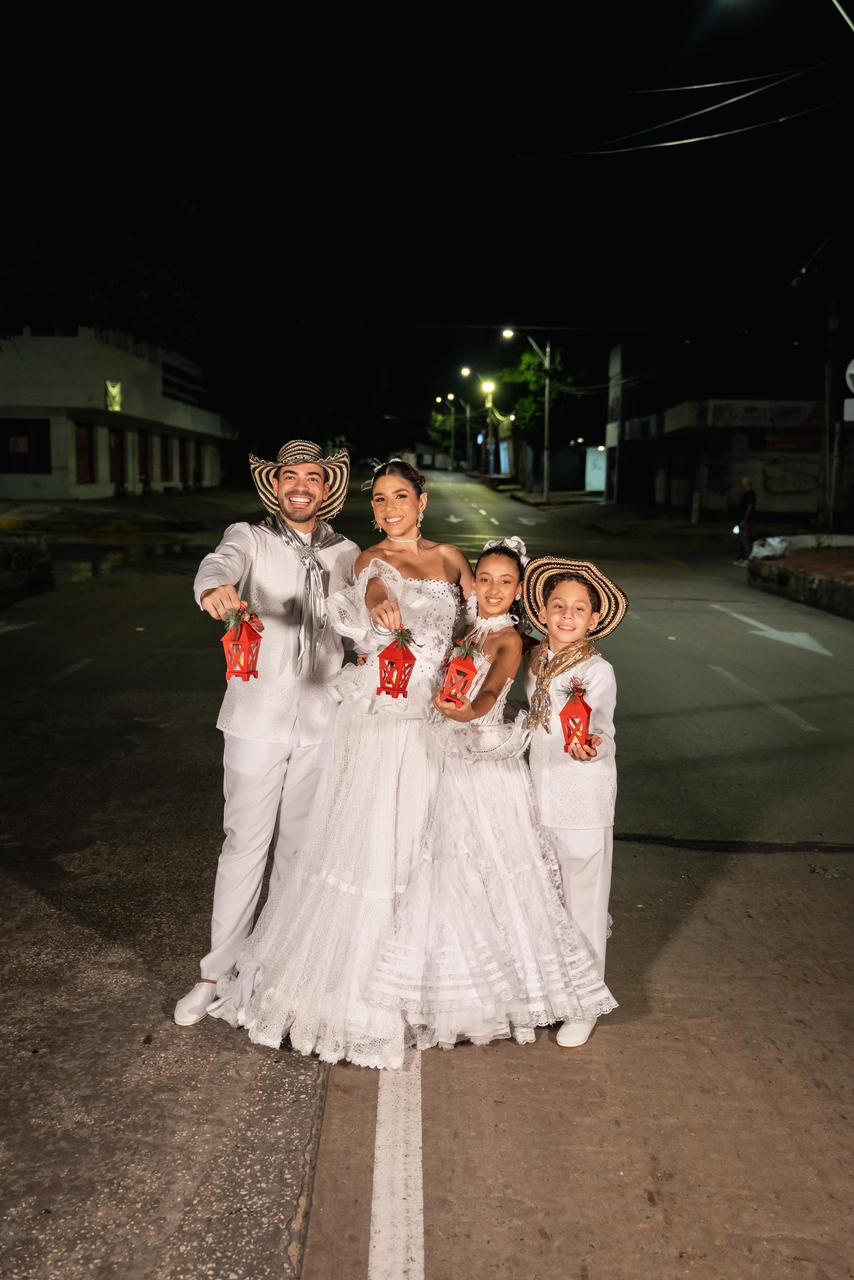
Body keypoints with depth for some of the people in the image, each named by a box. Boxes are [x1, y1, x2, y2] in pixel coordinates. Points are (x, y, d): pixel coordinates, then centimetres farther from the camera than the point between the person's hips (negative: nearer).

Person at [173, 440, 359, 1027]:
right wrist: (217, 591, -47)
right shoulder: (250, 538, -1)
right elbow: (220, 564, -23)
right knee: (245, 843, 1)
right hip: (258, 718, -2)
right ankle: (219, 971, 16)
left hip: (322, 721, 3)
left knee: (301, 845, 13)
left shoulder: (347, 554, 9)